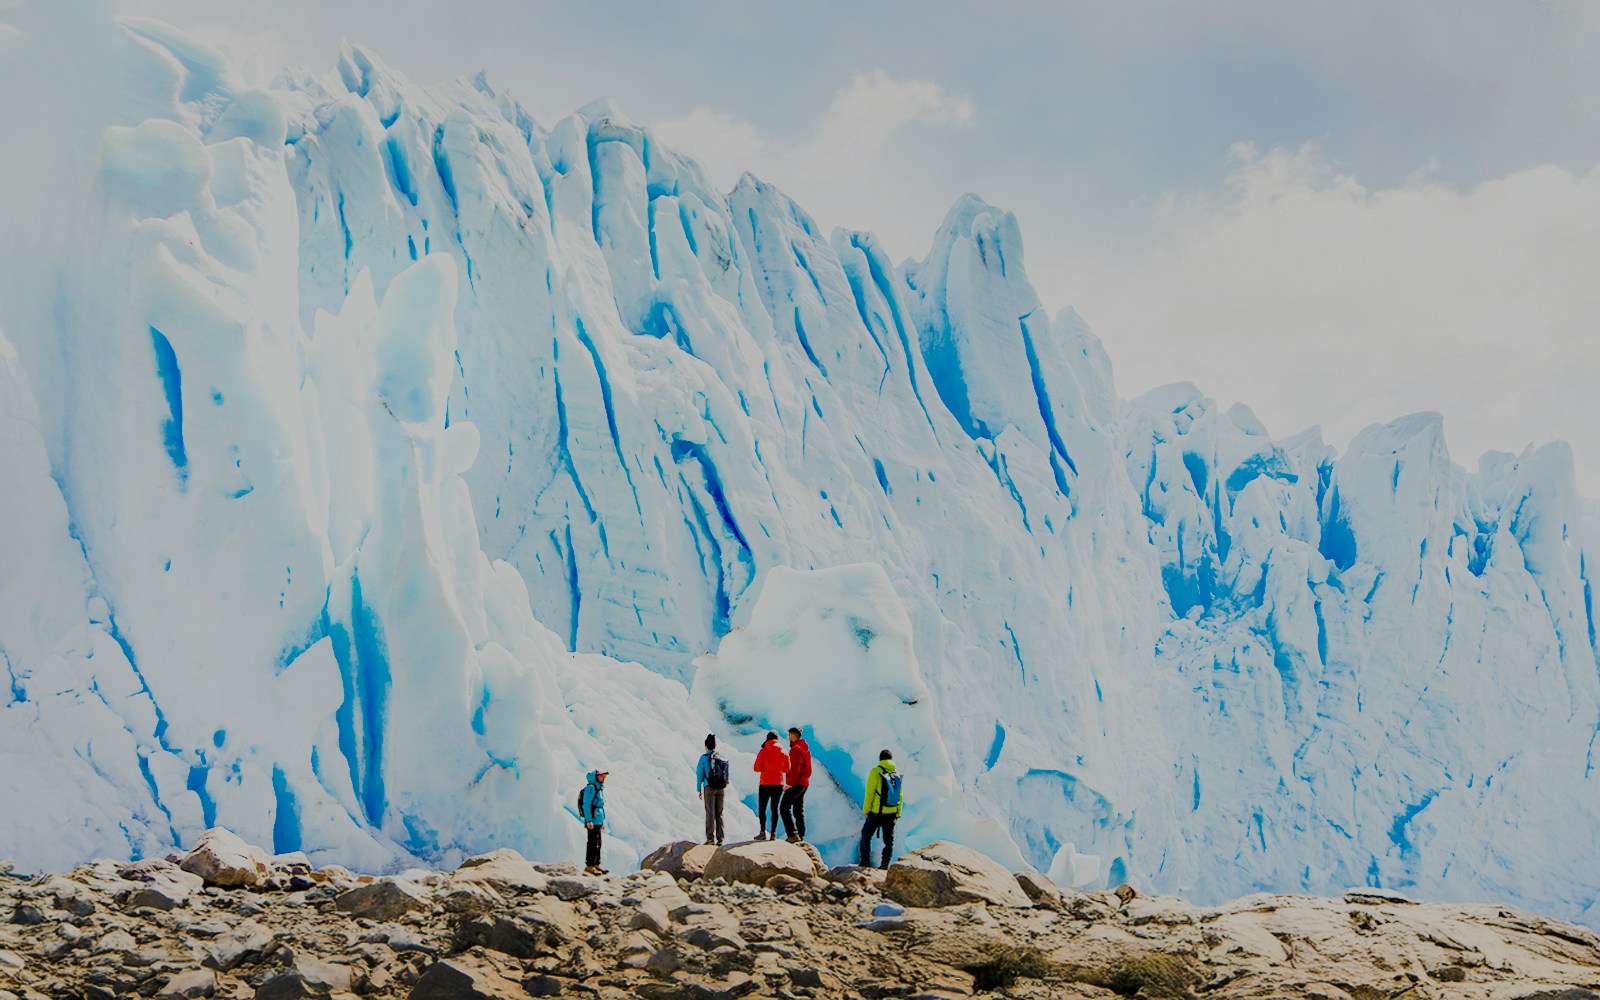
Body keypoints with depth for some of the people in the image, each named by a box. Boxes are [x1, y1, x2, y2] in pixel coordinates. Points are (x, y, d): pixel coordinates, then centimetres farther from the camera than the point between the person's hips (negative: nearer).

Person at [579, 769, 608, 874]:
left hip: (598, 821, 10)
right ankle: (589, 866, -11)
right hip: (593, 821, -10)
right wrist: (589, 820, -23)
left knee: (598, 844, 12)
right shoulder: (590, 788, -10)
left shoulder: (599, 789, 20)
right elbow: (586, 805, -17)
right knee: (593, 844, -11)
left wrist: (603, 821, 25)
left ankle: (596, 865, 18)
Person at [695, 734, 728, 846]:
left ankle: (710, 838, -9)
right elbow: (727, 775, 9)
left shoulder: (704, 757, -4)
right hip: (721, 788, 4)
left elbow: (699, 774, -2)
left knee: (710, 813, -4)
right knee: (719, 813, 9)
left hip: (709, 787, -4)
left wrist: (699, 790, 4)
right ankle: (720, 838, 4)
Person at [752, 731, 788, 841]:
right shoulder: (784, 753, 3)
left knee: (761, 808, 4)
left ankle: (763, 832, -4)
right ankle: (773, 833, 2)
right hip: (779, 784, 3)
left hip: (765, 784, -3)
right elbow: (787, 770, 9)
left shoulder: (764, 751, -7)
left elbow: (757, 768, -7)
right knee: (774, 809, 8)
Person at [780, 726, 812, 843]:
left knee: (784, 808, -12)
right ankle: (800, 835, 12)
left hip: (796, 784, -10)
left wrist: (790, 783, -22)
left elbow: (796, 768, -22)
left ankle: (792, 834, -21)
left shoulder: (796, 748, -13)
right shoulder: (805, 748, 18)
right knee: (799, 810, 14)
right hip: (804, 783, 10)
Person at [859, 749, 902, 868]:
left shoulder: (876, 772, -8)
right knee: (889, 838, 10)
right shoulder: (898, 775, 6)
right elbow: (900, 796, 9)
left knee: (866, 834, 9)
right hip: (892, 813, 4)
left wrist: (866, 810, -2)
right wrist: (898, 813, 16)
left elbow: (870, 793, -9)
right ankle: (885, 863, 8)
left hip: (877, 812, -4)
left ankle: (865, 860, 5)